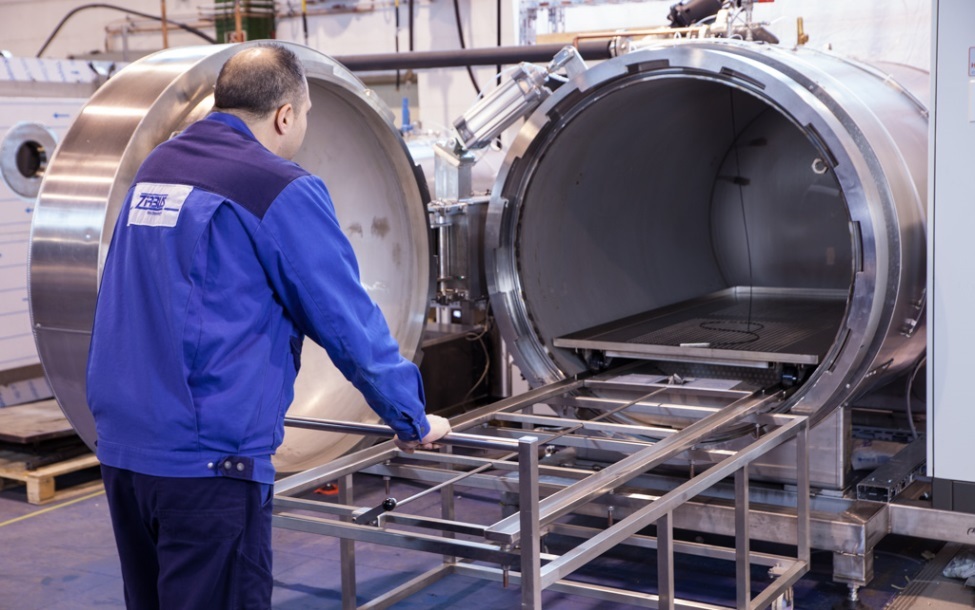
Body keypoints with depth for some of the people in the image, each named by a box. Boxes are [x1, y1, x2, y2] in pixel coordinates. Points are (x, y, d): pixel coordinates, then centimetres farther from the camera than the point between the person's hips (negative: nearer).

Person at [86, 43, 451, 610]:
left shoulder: (156, 166, 12)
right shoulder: (282, 189, -12)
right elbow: (350, 324, -9)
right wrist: (414, 421, 4)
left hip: (122, 444, 8)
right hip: (206, 456, -8)